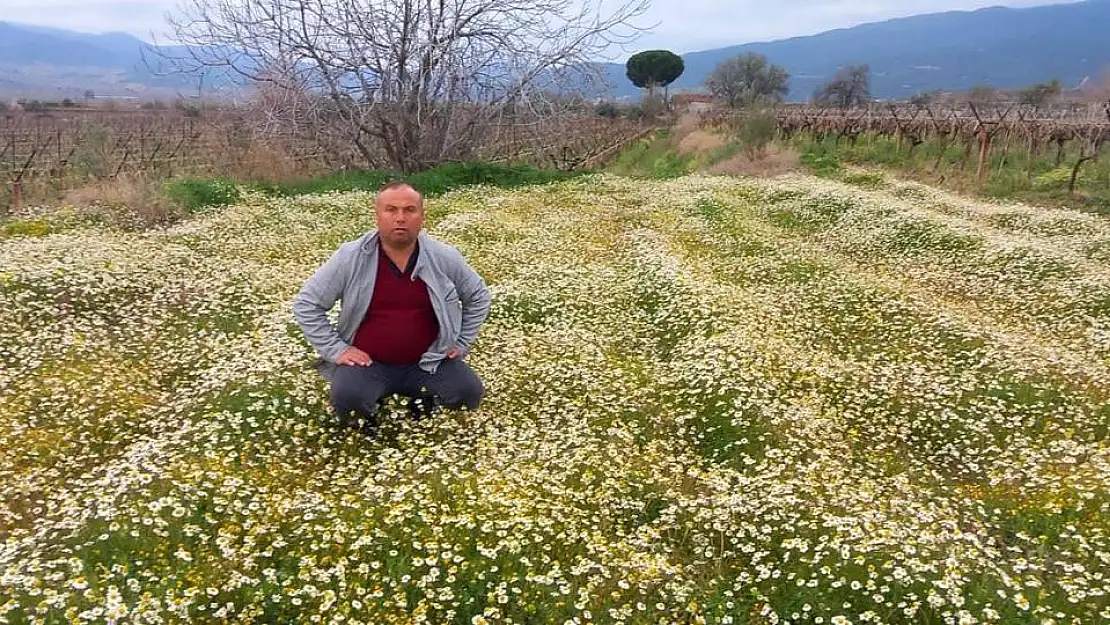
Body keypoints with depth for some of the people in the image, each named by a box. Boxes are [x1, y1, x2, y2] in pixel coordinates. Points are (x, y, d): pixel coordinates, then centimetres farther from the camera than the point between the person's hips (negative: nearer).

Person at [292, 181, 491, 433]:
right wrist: (335, 349, -9)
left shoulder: (444, 258, -6)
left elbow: (478, 296, 10)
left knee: (469, 393, -20)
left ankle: (424, 396, 12)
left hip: (428, 361, 2)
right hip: (368, 362, -1)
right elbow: (306, 303, -4)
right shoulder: (350, 258, -12)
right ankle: (370, 404, 7)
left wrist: (461, 344, 5)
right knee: (346, 400, -30)